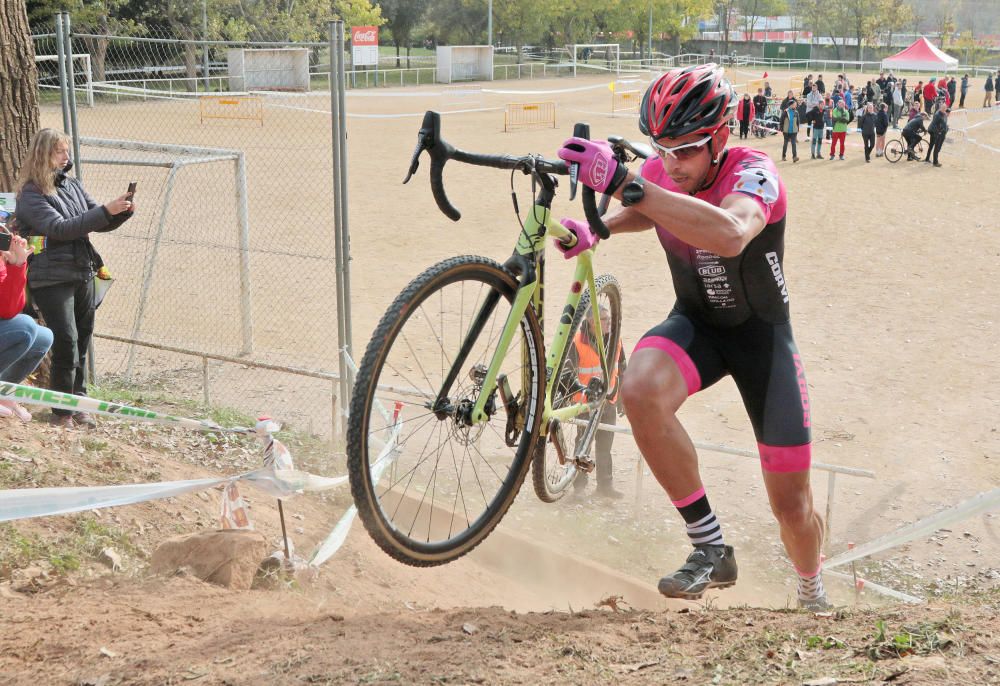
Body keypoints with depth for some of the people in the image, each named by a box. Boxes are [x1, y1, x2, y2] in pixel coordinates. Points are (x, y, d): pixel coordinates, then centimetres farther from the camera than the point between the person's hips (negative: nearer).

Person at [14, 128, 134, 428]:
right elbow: (59, 228, -20)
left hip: (83, 274, 6)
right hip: (52, 278, -6)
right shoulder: (31, 194, -8)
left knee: (82, 342, 10)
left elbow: (100, 223, 15)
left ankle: (78, 405, 20)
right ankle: (62, 412, 1)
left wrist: (122, 212, -6)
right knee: (66, 344, -9)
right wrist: (105, 210, -25)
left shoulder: (73, 186, 12)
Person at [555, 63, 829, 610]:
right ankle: (711, 549, -19)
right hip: (695, 322, 3)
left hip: (762, 332, -3)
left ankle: (812, 592, 38)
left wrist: (622, 183, -59)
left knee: (792, 507, 0)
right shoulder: (658, 175, -12)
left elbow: (730, 235, -53)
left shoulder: (752, 173, -28)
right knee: (640, 389, -34)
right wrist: (597, 228, -9)